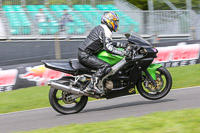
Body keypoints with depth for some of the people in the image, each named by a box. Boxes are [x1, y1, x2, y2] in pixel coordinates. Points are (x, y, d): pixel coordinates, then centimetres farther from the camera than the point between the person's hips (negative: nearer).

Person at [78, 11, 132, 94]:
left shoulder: (100, 28, 19)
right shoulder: (105, 31, -14)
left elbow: (109, 43, 29)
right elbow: (108, 47, -27)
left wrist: (124, 44, 23)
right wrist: (124, 53, -30)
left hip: (83, 53, 11)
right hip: (85, 55, -11)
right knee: (106, 67, -21)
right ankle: (91, 87, -27)